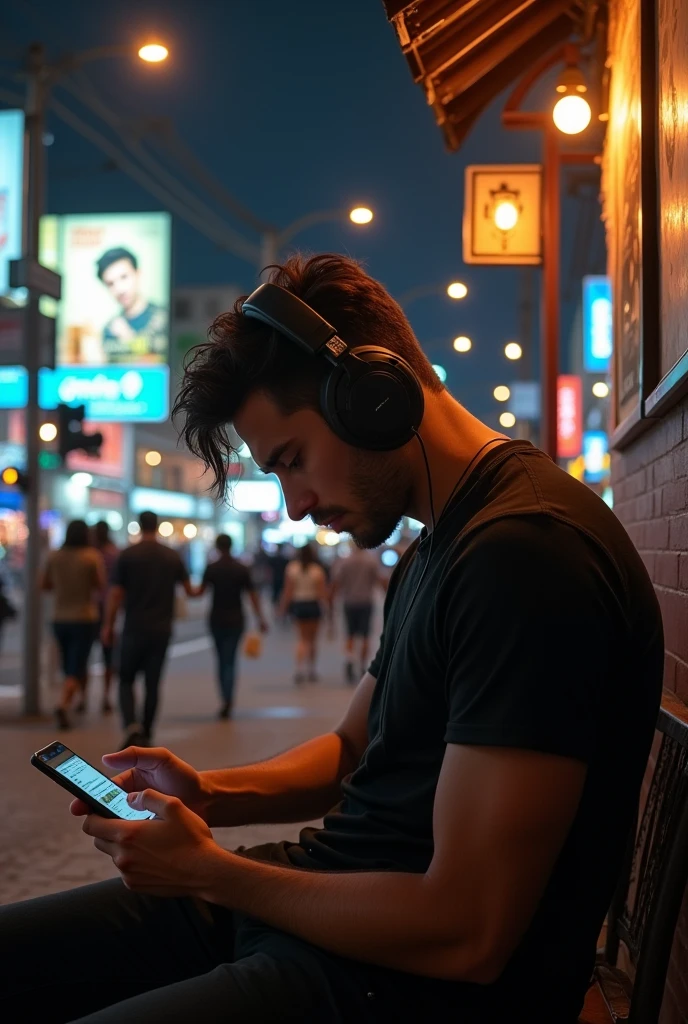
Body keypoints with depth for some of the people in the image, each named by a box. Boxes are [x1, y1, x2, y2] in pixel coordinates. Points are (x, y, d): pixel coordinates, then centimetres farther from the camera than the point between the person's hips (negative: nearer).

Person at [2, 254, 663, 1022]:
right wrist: (210, 795, 2)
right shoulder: (432, 552, 11)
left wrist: (208, 872, -13)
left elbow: (466, 936, -25)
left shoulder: (524, 554, -24)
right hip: (328, 889, 10)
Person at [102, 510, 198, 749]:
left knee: (126, 679, 8)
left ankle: (131, 725, -15)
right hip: (161, 630, 2)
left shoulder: (127, 555, -5)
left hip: (135, 629, -2)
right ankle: (146, 734, 15)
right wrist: (197, 591, 37)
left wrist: (108, 626, 2)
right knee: (152, 683, 11)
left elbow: (115, 595, -7)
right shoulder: (173, 557, 4)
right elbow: (189, 590, 13)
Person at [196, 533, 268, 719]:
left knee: (222, 660, 14)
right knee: (230, 661, 0)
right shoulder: (242, 569, -1)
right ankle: (228, 700, -17)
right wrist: (261, 619, 0)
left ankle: (226, 701, 11)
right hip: (236, 620, 0)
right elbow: (252, 595, -3)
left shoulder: (211, 568, -5)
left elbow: (200, 591, -6)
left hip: (217, 619, 0)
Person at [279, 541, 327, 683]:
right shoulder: (317, 570, -6)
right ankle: (311, 669, 23)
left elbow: (288, 591, -5)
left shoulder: (291, 568, -5)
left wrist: (283, 607, 2)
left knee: (302, 638, 7)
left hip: (298, 604, 1)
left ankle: (300, 666, -15)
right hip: (313, 605, -1)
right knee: (312, 639, 14)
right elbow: (322, 592, -10)